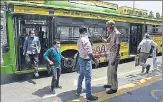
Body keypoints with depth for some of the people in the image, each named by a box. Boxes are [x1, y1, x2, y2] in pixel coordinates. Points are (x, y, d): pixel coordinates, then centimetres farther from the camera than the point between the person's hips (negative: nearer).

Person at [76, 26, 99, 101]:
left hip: (81, 59, 10)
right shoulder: (85, 40, -21)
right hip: (86, 61, -10)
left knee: (81, 76, 21)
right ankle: (89, 95, 4)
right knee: (88, 78, -3)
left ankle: (78, 91, 33)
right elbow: (89, 53, -25)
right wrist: (95, 60, -16)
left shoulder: (79, 40, 7)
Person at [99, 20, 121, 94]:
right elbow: (107, 41, 23)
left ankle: (114, 88, 8)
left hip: (114, 55, -9)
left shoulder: (117, 34, -17)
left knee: (113, 72, -3)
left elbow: (118, 47, -21)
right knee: (109, 71, 19)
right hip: (110, 55, 9)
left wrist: (115, 58, -24)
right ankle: (110, 84, 35)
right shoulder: (111, 34, 11)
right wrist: (101, 37, 2)